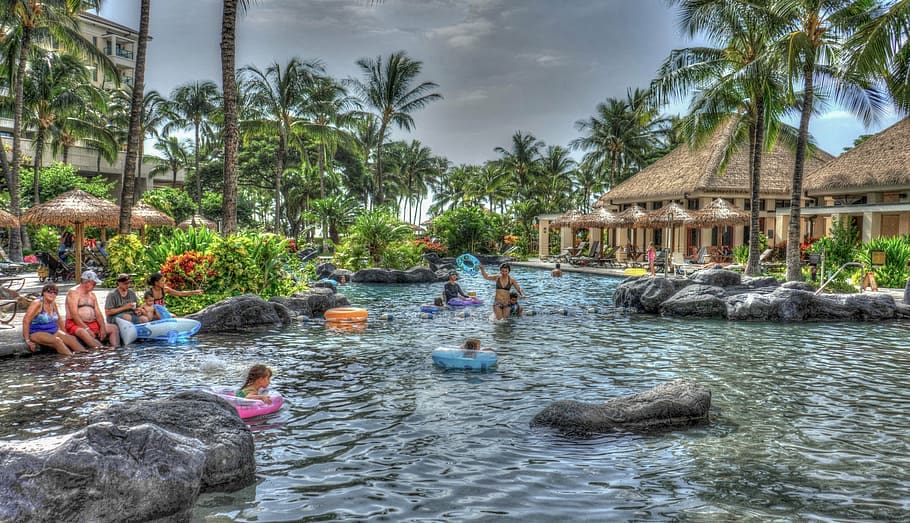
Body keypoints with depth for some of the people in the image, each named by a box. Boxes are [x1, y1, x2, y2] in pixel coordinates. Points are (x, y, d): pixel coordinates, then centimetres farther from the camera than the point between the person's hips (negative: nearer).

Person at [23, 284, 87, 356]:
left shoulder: (53, 304, 8)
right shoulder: (37, 304, -14)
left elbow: (59, 319, 21)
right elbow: (26, 321, -18)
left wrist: (64, 333, 17)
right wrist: (27, 340, -22)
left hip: (53, 331, 7)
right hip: (37, 333, -7)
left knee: (71, 338, -17)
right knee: (57, 340, -33)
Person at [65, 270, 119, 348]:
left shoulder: (92, 295, 17)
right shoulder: (73, 293, -6)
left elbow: (98, 313, 10)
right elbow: (74, 315, -16)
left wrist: (102, 327, -9)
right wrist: (87, 329, -24)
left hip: (92, 324, 8)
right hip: (75, 324, -8)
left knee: (114, 328, -6)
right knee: (83, 332, -40)